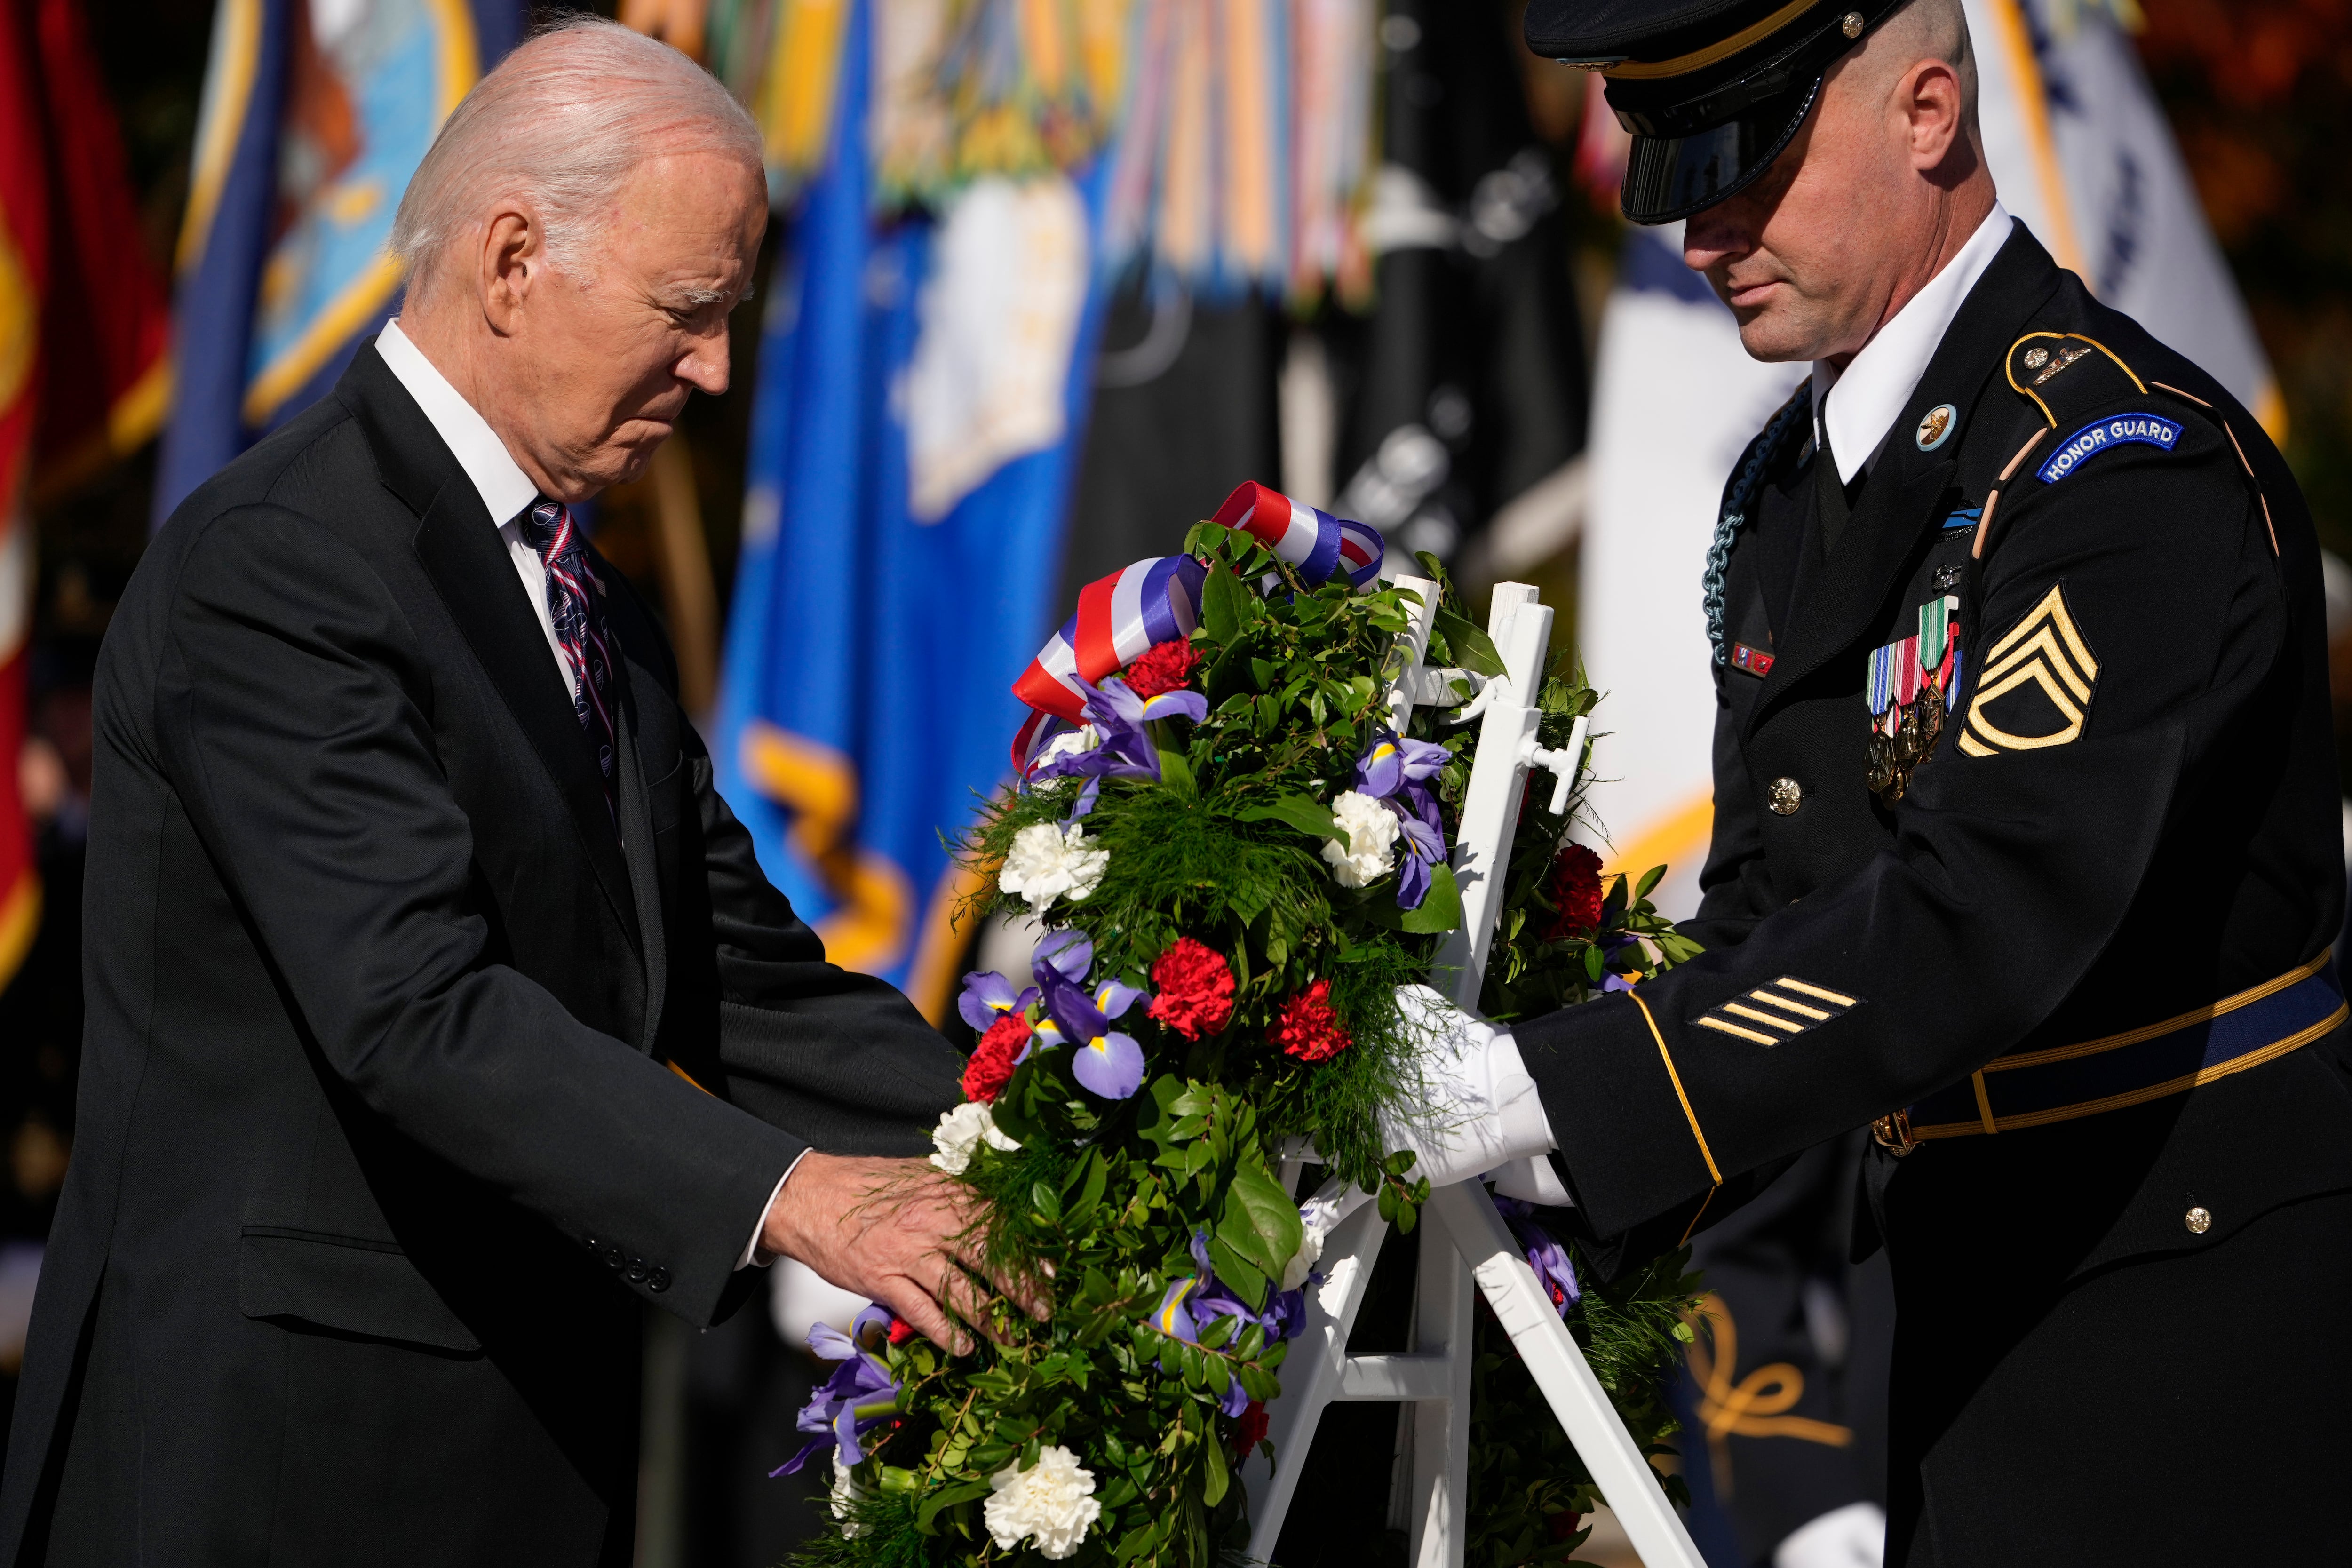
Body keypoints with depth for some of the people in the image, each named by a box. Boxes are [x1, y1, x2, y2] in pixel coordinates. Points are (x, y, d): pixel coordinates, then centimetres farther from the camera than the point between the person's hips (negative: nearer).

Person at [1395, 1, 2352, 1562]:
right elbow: (1766, 909, 14)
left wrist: (1559, 1095, -30)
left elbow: (1987, 906, -29)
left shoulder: (2132, 461, -19)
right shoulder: (1787, 492, 11)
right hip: (1979, 1300, 8)